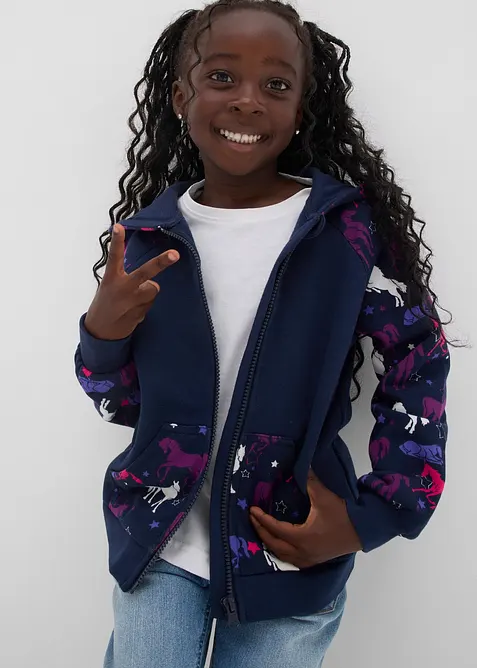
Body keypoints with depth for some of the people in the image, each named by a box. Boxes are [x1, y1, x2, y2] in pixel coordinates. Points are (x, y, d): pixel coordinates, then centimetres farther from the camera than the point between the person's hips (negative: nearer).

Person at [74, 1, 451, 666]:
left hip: (296, 555, -1)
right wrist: (101, 332, -14)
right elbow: (122, 405, 6)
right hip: (161, 548, 2)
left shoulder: (352, 225, -11)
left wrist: (376, 517, -8)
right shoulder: (149, 234, -3)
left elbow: (417, 365, -1)